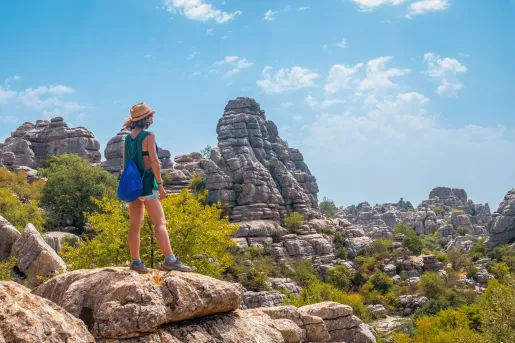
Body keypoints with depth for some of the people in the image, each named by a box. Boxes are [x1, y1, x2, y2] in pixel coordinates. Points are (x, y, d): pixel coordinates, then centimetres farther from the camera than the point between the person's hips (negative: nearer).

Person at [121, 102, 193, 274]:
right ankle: (170, 260, -17)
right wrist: (160, 184, -13)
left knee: (135, 224, 9)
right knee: (160, 222, -10)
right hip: (146, 182, -7)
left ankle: (136, 262, 9)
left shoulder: (127, 138, 12)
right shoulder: (149, 136, -8)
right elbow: (154, 161, -16)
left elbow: (124, 163, 14)